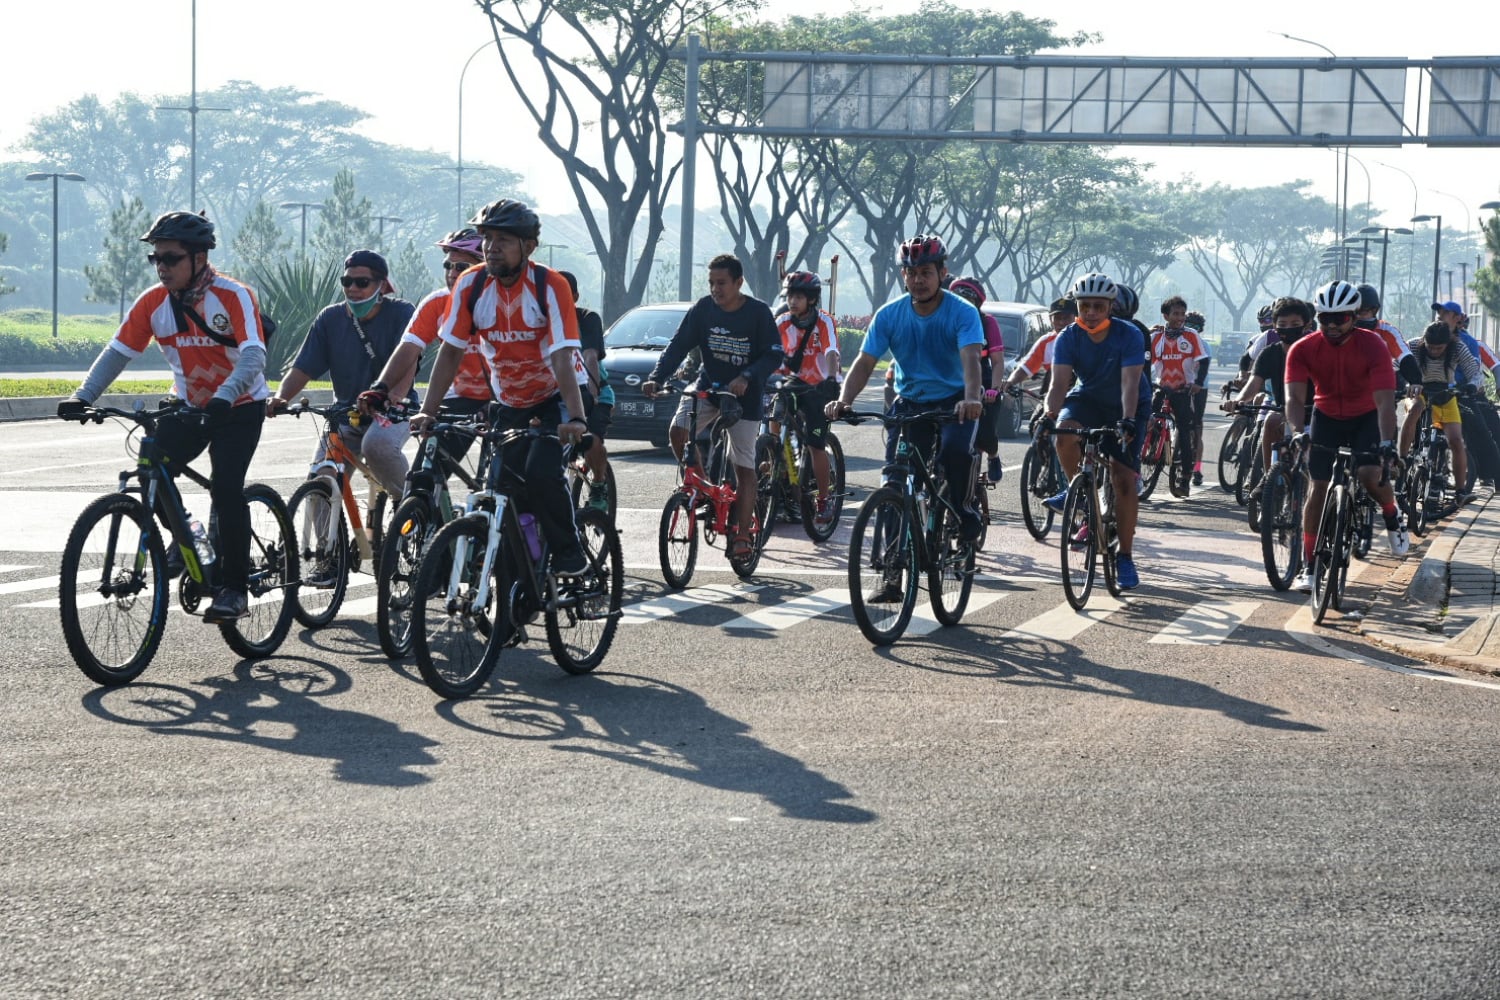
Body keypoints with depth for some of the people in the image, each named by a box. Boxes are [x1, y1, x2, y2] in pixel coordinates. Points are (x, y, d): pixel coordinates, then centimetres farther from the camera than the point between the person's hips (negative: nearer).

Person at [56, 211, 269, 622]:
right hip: (188, 404, 5)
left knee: (226, 488, -19)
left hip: (239, 407, -5)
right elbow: (117, 352, -9)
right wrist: (82, 397, -23)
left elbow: (254, 356, -33)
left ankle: (234, 589, -10)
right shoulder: (153, 302, -8)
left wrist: (224, 398, -49)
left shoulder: (234, 296, -22)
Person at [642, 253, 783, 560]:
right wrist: (656, 378, -22)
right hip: (708, 385, 3)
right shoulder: (703, 309, -7)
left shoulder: (758, 312, -13)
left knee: (744, 466, -2)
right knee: (677, 429, -23)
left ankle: (742, 534, 5)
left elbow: (775, 355, -14)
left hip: (745, 394, -3)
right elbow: (678, 345, -7)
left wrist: (746, 378, -30)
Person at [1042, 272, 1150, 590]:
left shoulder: (1129, 335, -23)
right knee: (1065, 435, -33)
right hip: (1087, 399, 2)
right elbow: (1059, 382, -25)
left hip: (1126, 406, -2)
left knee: (1124, 481, -10)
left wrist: (1127, 421, -48)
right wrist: (1050, 414, -44)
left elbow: (1130, 383, -33)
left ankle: (1125, 557, 0)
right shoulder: (1068, 337, -17)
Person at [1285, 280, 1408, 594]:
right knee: (1319, 485, -7)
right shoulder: (1303, 350, -21)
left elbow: (1385, 401, -32)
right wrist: (1298, 430, -48)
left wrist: (1387, 442, -44)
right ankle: (1309, 566, -1)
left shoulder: (1372, 346, -25)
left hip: (1366, 417, -2)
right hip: (1326, 416, 2)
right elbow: (1295, 396, -28)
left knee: (1370, 475, -23)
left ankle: (1392, 517, 11)